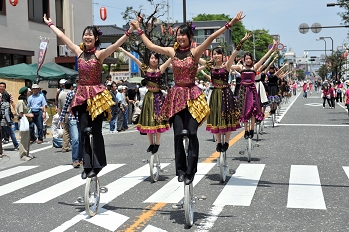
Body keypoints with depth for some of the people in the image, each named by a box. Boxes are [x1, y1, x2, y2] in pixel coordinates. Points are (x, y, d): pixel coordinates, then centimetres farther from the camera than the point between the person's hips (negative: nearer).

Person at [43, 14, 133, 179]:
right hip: (82, 94, 4)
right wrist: (50, 24, 22)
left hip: (96, 95, -4)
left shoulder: (100, 54, -6)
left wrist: (128, 32, -32)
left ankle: (97, 165, 9)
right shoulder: (79, 52, 6)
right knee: (83, 130, 1)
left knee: (96, 131, 0)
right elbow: (62, 36, 14)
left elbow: (116, 45, -20)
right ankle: (87, 165, 7)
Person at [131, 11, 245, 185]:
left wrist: (230, 24, -23)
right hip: (176, 96, 2)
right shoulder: (172, 52, 6)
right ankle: (180, 170, 8)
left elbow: (211, 38, -14)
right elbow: (150, 45, 14)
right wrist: (139, 30, 21)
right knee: (178, 134, -3)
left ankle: (190, 171, 3)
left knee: (192, 133, -6)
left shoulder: (195, 52, -3)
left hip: (192, 96, -2)